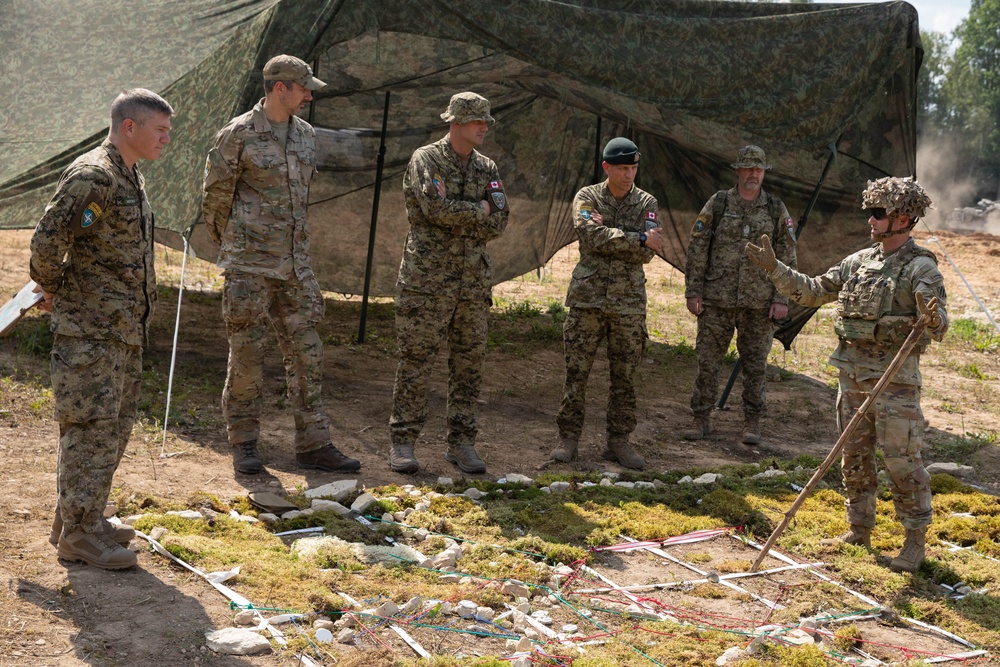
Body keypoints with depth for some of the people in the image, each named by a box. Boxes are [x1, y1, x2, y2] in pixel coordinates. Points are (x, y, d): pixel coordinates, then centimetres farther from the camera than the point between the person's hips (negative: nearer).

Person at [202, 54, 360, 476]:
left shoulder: (306, 135, 11)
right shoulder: (239, 134, -9)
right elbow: (216, 195, -1)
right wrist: (229, 246, 9)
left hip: (294, 264, 6)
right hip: (248, 266, -6)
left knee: (306, 354, 5)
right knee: (247, 355, 1)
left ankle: (313, 445, 12)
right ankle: (243, 445, 13)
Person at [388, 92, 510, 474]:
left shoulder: (486, 169, 12)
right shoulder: (426, 160, -5)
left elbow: (498, 224, 1)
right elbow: (438, 208, -20)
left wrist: (457, 217, -11)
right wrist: (480, 210, -7)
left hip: (474, 280, 6)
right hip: (427, 279, -5)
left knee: (469, 363, 7)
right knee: (415, 361, -2)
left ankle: (461, 443, 15)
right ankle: (403, 443, 5)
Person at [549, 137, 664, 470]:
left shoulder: (647, 203, 7)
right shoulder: (587, 197, 2)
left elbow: (645, 254, -6)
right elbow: (593, 237, -16)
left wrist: (608, 232, -13)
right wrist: (638, 239, -16)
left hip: (629, 302, 2)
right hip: (587, 298, -2)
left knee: (624, 377, 5)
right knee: (576, 372, 1)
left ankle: (619, 442, 15)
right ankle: (568, 438, 10)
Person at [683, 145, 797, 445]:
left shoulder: (776, 209, 4)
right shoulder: (717, 204, 2)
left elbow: (787, 257, 5)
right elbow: (697, 249, 2)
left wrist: (781, 299, -3)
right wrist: (693, 292, -3)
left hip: (759, 303, 0)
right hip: (717, 299, 0)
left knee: (755, 364, 5)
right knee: (707, 360, 2)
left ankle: (752, 423, 16)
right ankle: (702, 420, 13)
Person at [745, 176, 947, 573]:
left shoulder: (921, 268, -11)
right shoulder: (859, 262, 10)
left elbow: (938, 328, -17)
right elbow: (812, 291, 16)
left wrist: (933, 317, -40)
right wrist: (774, 268, 9)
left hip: (895, 378, -7)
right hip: (853, 374, 7)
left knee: (901, 461, -2)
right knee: (854, 457, 14)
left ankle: (915, 542, 10)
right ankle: (859, 531, 27)